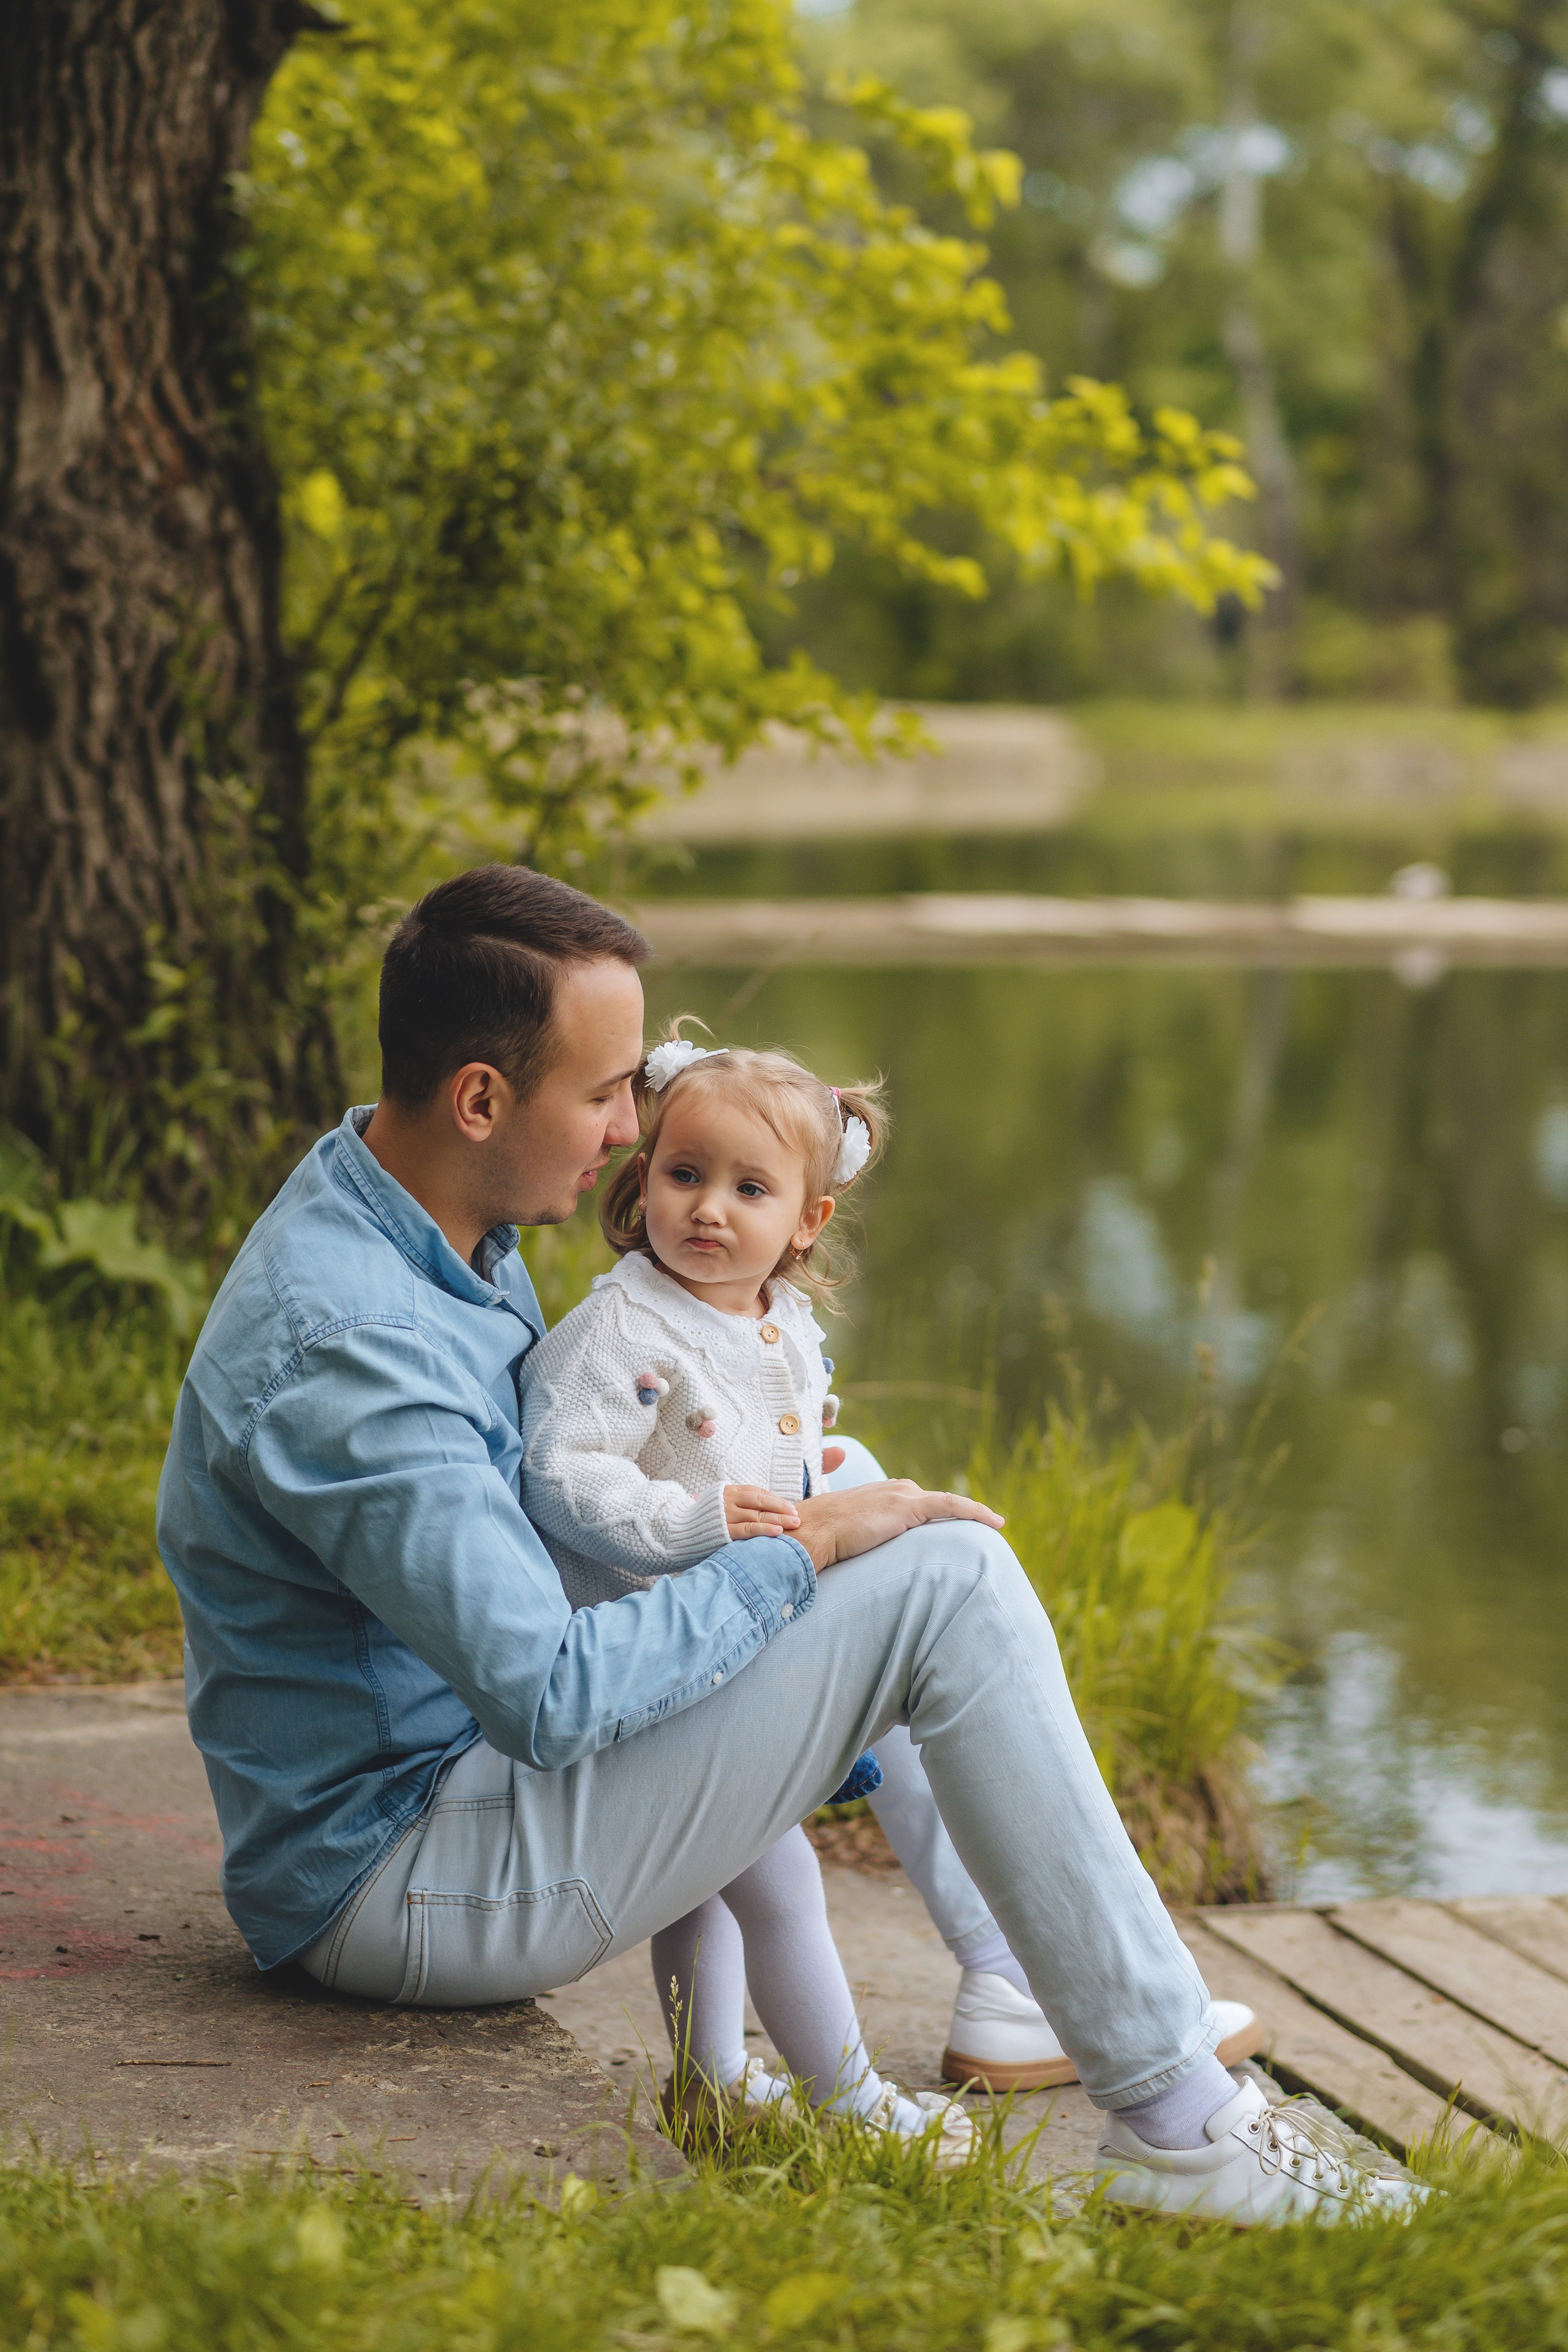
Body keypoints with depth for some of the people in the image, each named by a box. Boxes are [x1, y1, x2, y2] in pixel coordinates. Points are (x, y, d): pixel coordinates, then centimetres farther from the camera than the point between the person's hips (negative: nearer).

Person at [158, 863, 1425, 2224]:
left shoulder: (451, 1229, 6)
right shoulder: (342, 1342, -27)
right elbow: (548, 1696, -29)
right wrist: (802, 1549, -17)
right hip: (399, 1882, -10)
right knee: (948, 1580, -16)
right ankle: (1180, 2126, -13)